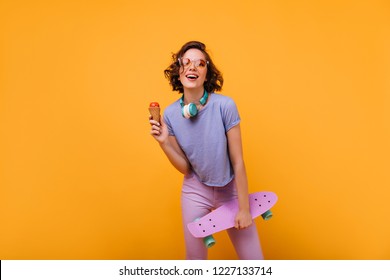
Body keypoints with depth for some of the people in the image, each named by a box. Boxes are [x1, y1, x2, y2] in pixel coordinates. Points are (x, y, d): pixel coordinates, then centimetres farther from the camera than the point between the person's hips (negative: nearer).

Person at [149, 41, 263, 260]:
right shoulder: (171, 114, -10)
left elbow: (238, 162, -15)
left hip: (230, 190, -2)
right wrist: (164, 143, -20)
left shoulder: (225, 105, -21)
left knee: (254, 260, 3)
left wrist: (244, 208, -10)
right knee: (195, 258, 15)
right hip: (196, 191, 2)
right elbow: (185, 168, -5)